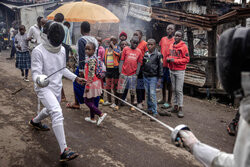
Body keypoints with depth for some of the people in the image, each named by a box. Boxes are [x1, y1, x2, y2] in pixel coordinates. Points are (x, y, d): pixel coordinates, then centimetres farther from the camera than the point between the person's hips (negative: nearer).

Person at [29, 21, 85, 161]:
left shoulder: (62, 50, -1)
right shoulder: (38, 51, -20)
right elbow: (36, 72, -23)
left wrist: (75, 78, 5)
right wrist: (38, 79, -46)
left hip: (57, 87, 7)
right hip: (44, 88, -7)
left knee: (51, 110, 28)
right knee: (57, 113, -25)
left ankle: (35, 122, 62)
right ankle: (64, 151, -23)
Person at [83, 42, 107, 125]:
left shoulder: (91, 59, -20)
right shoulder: (94, 58, 10)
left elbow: (91, 74, -24)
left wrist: (87, 85, -22)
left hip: (92, 83, -10)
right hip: (95, 82, 10)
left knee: (87, 101, -1)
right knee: (91, 101, 17)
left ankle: (101, 114, -2)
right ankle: (92, 118, 27)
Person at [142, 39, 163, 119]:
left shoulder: (158, 54, -5)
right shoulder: (145, 54, 9)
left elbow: (160, 66, -3)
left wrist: (160, 77, -4)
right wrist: (142, 72, 16)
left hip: (153, 77, -5)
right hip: (145, 76, 5)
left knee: (152, 94, -9)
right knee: (147, 93, 12)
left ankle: (155, 112, -4)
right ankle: (149, 108, 26)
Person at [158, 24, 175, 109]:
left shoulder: (175, 40, -4)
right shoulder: (163, 39, 11)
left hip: (170, 64, -5)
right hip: (162, 64, 5)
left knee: (169, 83, 0)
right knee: (163, 81, 14)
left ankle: (169, 102, 9)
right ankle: (163, 99, 29)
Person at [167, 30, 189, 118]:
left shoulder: (183, 46, -7)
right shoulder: (171, 46, 10)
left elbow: (186, 59, -11)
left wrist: (175, 60, -18)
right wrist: (168, 59, 0)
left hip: (180, 71, -5)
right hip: (172, 70, 6)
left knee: (179, 90, -7)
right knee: (174, 89, 10)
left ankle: (180, 108, -2)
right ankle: (175, 106, 19)